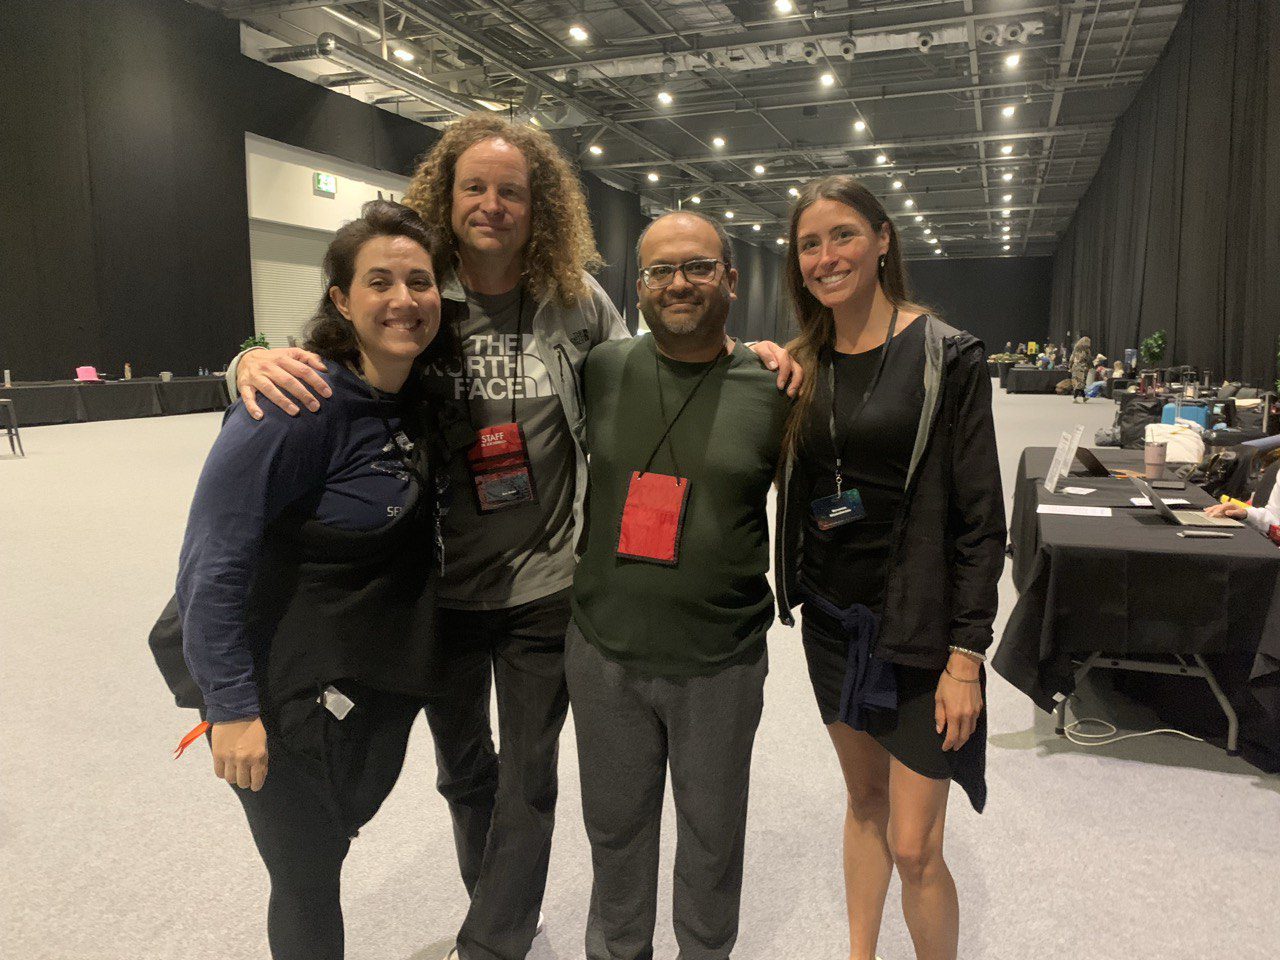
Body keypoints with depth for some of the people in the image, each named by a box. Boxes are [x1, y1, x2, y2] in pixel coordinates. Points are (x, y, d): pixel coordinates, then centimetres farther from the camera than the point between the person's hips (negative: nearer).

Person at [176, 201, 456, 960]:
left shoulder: (419, 397, -1)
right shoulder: (299, 407, -25)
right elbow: (212, 567, -22)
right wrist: (233, 709, -19)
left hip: (388, 684, 7)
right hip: (295, 692, -7)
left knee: (341, 827, 28)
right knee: (308, 878, 12)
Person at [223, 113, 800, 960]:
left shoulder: (577, 301, -7)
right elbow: (316, 363, -4)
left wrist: (745, 357, -8)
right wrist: (254, 361, -28)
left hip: (547, 583, -1)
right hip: (440, 586, 2)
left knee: (528, 776, 13)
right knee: (463, 766, 23)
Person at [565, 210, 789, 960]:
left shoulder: (773, 388, -6)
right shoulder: (603, 371, -2)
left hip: (722, 662, -1)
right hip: (605, 652, 2)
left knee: (713, 832, 19)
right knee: (616, 824, 21)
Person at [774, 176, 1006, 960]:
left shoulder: (946, 357, -10)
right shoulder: (805, 364, 5)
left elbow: (982, 519, -11)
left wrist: (966, 655, -14)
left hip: (917, 627, -5)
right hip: (832, 616, 5)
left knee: (914, 850, 0)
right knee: (864, 800, 20)